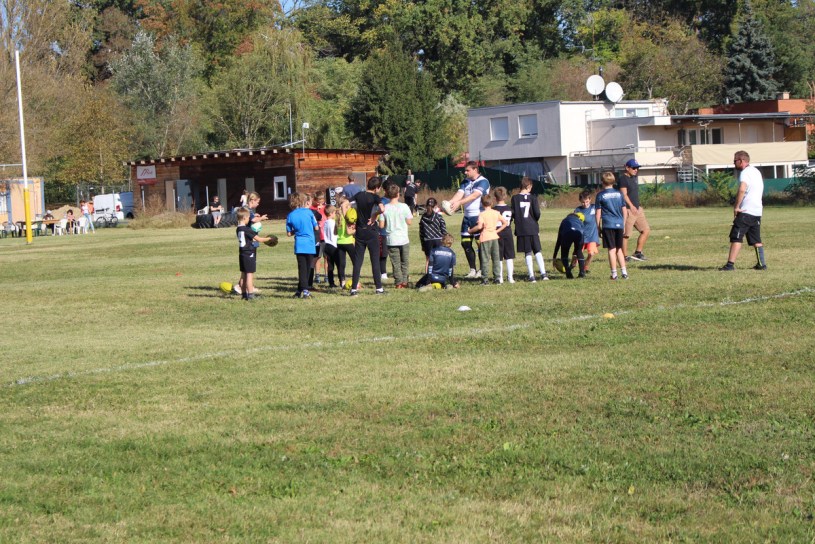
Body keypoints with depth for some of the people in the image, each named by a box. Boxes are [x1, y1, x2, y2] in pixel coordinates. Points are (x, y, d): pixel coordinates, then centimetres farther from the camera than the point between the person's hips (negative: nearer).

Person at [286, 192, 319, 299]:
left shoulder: (290, 216, 2)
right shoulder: (308, 212, -4)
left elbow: (289, 234, 5)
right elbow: (316, 228, 2)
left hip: (299, 245, 1)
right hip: (310, 245, -1)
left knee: (302, 268, 3)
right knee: (307, 268, 6)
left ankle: (302, 290, -5)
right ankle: (304, 290, 7)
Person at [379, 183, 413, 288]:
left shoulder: (385, 208, -7)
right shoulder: (404, 206, -10)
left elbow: (381, 225, -5)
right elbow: (409, 222, -5)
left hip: (391, 240, 0)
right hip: (404, 239, 0)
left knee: (395, 263, 7)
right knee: (405, 262, 13)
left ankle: (399, 282, 4)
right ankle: (404, 282, 11)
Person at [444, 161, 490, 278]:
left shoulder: (483, 182, -10)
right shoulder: (466, 181, 12)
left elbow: (474, 195, -23)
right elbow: (459, 194, 0)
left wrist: (459, 202, -35)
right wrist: (449, 203, -19)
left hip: (479, 216, -7)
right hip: (467, 216, 7)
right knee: (465, 243, 6)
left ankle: (481, 270, 8)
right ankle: (472, 270, 15)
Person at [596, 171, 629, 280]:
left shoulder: (600, 195, -1)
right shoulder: (619, 194, 9)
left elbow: (598, 213, -3)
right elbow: (625, 211, 11)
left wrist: (598, 227, 4)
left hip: (608, 225, -4)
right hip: (619, 224, 4)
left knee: (612, 249, -1)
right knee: (619, 249, 14)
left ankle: (614, 274, 0)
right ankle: (624, 272, 9)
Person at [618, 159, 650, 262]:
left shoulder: (635, 178, 17)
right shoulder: (623, 179, -12)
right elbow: (624, 194, -22)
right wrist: (631, 206, -32)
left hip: (637, 209, 10)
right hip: (628, 210, -10)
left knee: (646, 230, 8)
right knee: (625, 234, -4)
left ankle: (638, 253, 13)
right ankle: (625, 256, 2)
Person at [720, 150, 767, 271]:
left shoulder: (745, 173, -12)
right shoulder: (756, 171, 19)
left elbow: (742, 190, -29)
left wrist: (736, 207, -22)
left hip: (745, 211, -9)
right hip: (757, 211, 9)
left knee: (736, 238, -9)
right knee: (756, 240, 15)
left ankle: (730, 264, -15)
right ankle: (761, 263, 14)